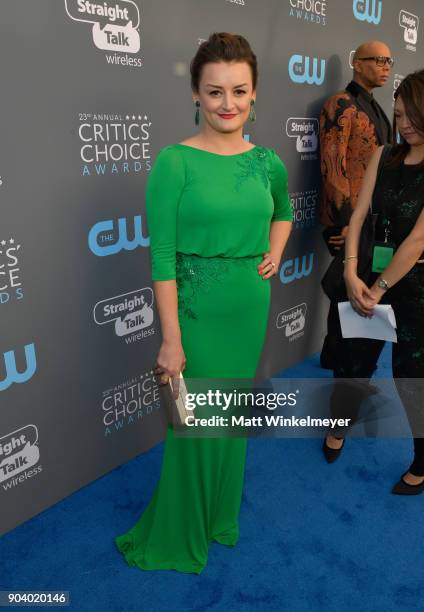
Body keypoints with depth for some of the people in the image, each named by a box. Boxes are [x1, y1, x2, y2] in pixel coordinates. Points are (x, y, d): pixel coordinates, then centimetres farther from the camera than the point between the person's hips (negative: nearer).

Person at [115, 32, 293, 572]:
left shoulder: (267, 162, 4)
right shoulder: (175, 162, -11)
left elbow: (282, 212, 26)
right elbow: (161, 257, -14)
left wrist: (274, 254, 7)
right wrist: (171, 340, -16)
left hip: (250, 309, 5)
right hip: (195, 311, -5)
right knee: (195, 425, 7)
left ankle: (221, 517, 45)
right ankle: (177, 537, 35)